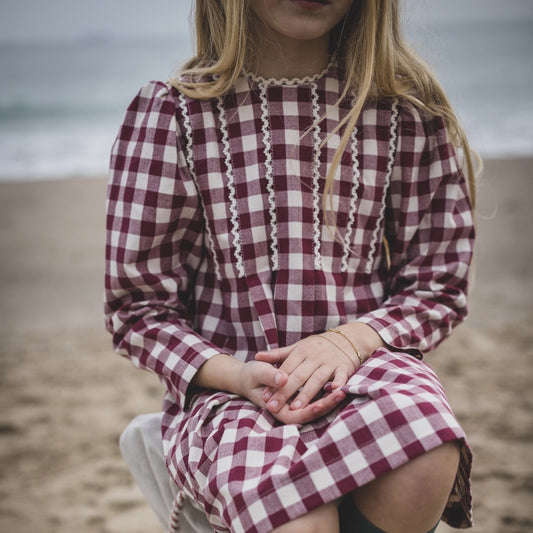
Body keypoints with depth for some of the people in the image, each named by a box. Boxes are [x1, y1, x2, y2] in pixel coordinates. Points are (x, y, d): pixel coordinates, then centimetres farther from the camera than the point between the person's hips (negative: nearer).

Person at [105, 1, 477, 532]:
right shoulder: (170, 111, 1)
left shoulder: (406, 107, 5)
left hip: (364, 359, 3)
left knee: (423, 461, -34)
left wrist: (352, 338, -11)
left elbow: (438, 284, 10)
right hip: (223, 384, -2)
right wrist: (237, 374, -15)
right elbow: (137, 305, 3)